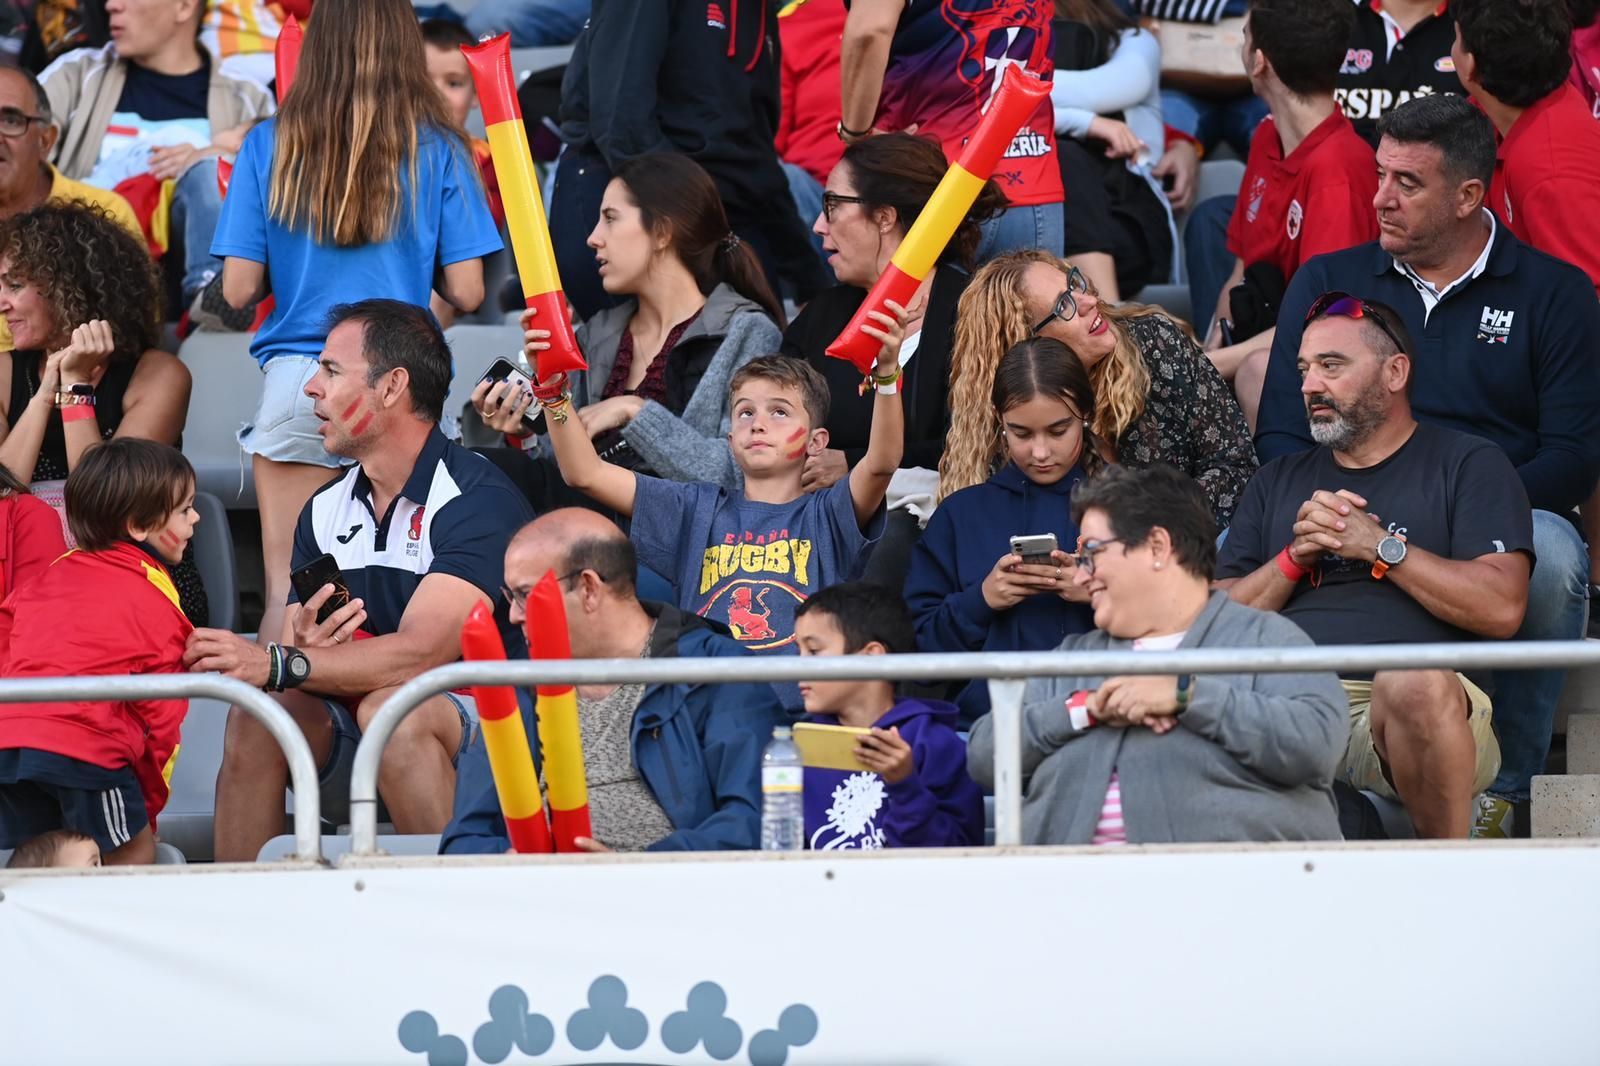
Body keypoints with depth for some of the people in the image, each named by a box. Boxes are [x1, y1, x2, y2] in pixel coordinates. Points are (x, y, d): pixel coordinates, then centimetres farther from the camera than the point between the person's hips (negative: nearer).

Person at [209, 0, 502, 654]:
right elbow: (465, 294, -1)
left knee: (288, 595, 2)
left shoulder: (269, 146, 1)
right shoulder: (437, 150, -1)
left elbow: (238, 292, 0)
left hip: (296, 382, 0)